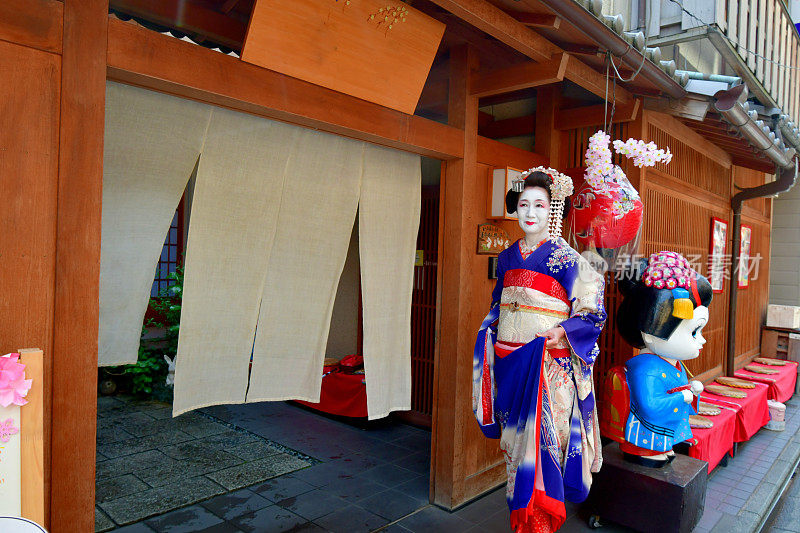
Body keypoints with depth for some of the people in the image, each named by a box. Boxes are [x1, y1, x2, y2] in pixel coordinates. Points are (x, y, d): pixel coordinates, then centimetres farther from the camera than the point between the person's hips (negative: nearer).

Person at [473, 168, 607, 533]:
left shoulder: (566, 258, -6)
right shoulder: (508, 256, 10)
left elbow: (593, 311, -6)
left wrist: (562, 331, -19)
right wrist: (488, 332, 5)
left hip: (549, 368, -5)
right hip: (509, 363, 5)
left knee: (542, 443, -2)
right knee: (515, 445, 14)